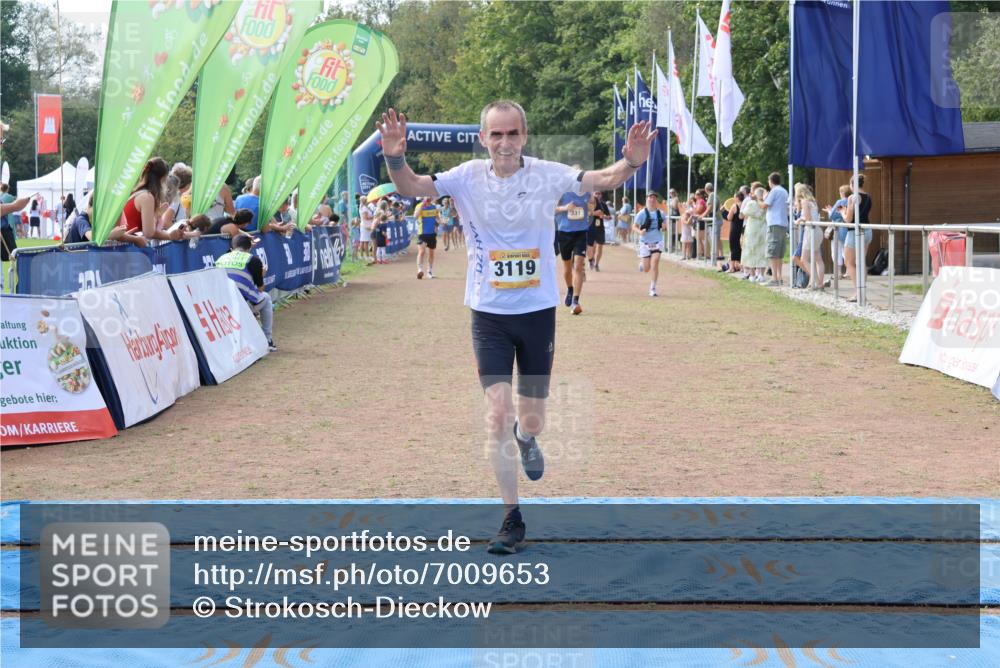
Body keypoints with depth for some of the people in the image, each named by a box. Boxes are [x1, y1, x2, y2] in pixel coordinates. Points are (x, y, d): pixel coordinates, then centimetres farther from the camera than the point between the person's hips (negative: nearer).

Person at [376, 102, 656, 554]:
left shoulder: (547, 175, -6)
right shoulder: (468, 178, -7)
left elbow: (600, 180, -17)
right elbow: (412, 188, -18)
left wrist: (629, 163, -38)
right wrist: (395, 159, -40)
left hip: (538, 312, 1)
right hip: (489, 315, -1)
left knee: (531, 420, 9)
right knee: (498, 413, -12)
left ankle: (526, 438, 50)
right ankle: (512, 518, 1)